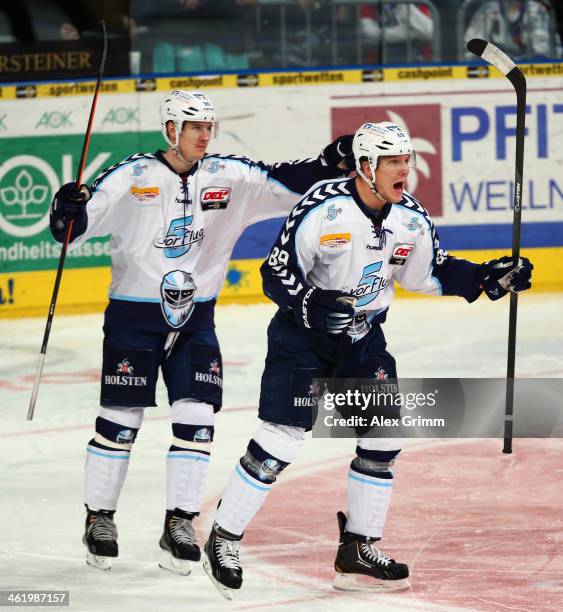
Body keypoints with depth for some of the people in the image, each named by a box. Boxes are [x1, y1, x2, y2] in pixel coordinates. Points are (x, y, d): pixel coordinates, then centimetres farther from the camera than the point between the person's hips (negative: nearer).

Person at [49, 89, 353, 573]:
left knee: (197, 418, -4)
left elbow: (286, 184, -2)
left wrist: (331, 164, -18)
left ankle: (180, 523, 6)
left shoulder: (230, 177, 1)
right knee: (121, 420, 0)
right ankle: (99, 518, 16)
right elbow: (79, 226, -9)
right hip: (134, 314, -3)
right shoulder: (133, 176, -10)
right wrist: (67, 212, -31)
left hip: (196, 317, 3)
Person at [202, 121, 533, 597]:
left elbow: (427, 273, 12)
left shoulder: (412, 218, -4)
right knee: (280, 441, -11)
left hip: (364, 337, 6)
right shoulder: (323, 209, -23)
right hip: (303, 335, -6)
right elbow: (277, 273, -18)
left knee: (383, 438, 2)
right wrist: (312, 306, -34)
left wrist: (485, 277, 0)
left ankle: (358, 550, 13)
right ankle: (224, 538, 3)